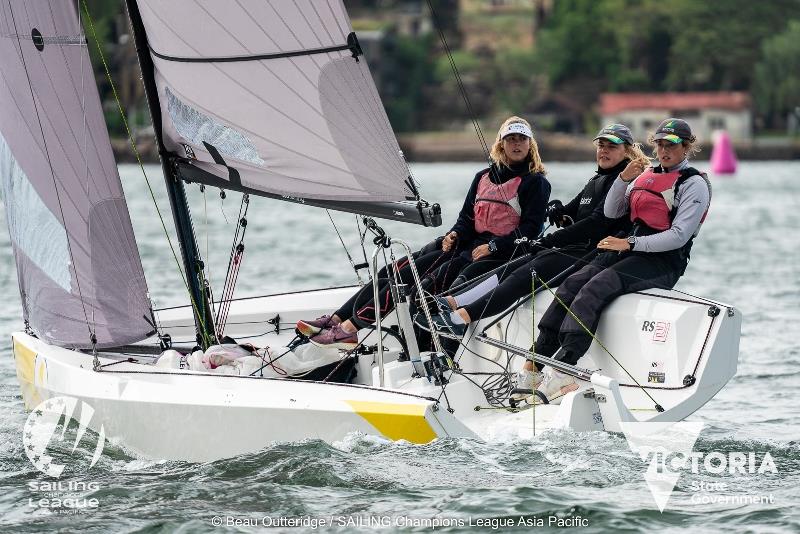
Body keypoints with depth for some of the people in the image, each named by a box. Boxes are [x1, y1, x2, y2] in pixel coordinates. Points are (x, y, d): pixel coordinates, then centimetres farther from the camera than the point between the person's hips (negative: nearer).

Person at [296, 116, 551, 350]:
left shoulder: (535, 183, 1)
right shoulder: (483, 178, 20)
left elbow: (530, 229, -8)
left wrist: (492, 247, -18)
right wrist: (454, 235, -3)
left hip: (497, 253, -7)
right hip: (467, 243, 7)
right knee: (396, 269, -13)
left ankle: (351, 327, -30)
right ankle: (337, 319, -18)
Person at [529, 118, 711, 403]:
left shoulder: (694, 184, -2)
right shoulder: (648, 175, 20)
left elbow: (679, 236, -13)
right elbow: (611, 212, 16)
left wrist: (630, 244, -18)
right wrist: (623, 179, -1)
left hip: (663, 262, -7)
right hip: (629, 249, 7)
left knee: (595, 289, -29)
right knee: (571, 285, -15)